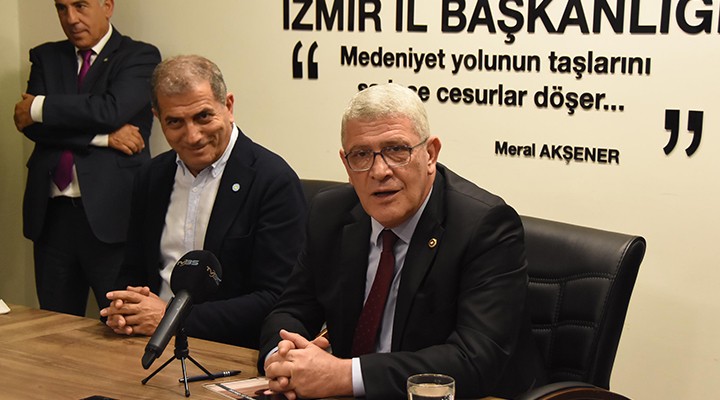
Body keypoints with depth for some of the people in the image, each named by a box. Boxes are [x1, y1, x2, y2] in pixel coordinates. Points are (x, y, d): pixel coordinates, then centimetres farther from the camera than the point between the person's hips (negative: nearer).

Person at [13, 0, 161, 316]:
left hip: (110, 211, -4)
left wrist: (39, 108, -5)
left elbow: (110, 111, -14)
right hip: (51, 213, 5)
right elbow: (30, 124, 1)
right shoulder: (46, 57, 16)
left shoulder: (140, 57, 3)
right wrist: (103, 138, -10)